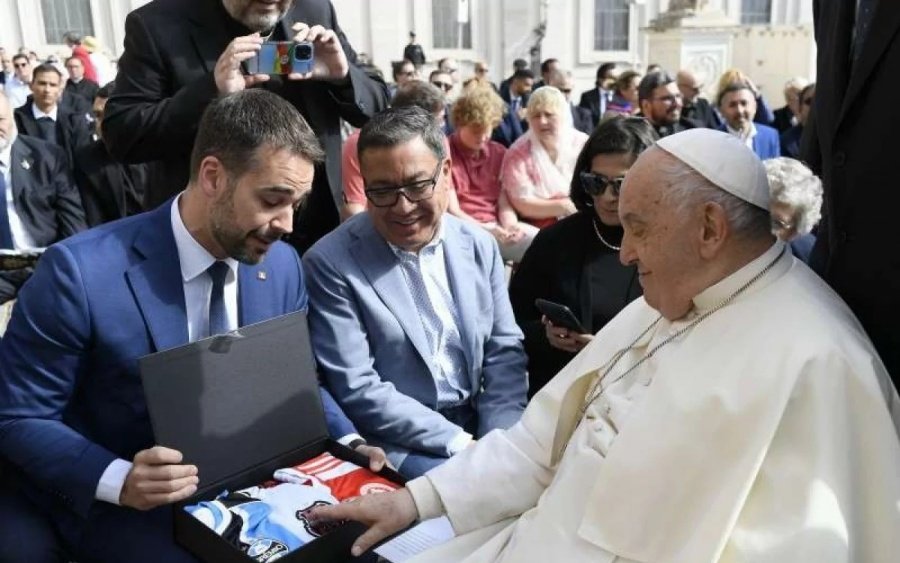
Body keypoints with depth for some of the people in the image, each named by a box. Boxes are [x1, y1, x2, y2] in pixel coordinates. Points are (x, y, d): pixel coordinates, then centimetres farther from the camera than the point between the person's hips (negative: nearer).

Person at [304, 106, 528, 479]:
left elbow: (504, 352, 5)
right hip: (399, 444, -5)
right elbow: (357, 390, -14)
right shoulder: (331, 264, -11)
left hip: (481, 429, 5)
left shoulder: (480, 246, 4)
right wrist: (464, 445, -17)